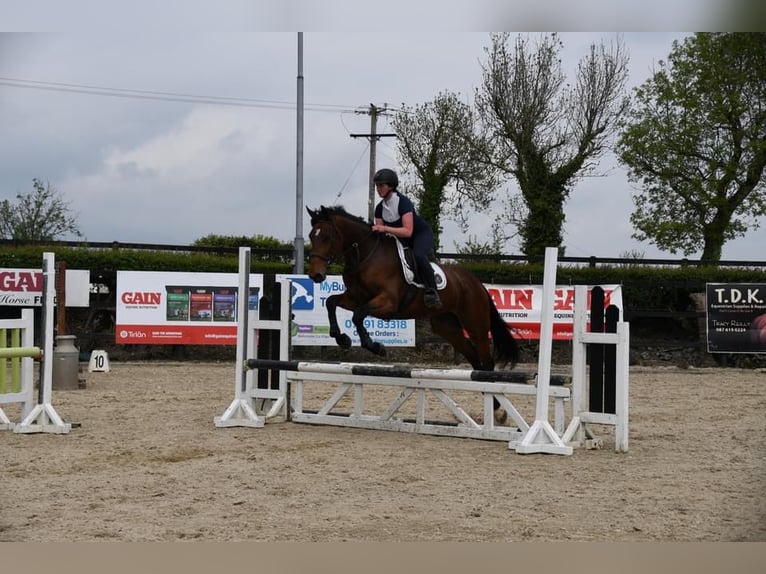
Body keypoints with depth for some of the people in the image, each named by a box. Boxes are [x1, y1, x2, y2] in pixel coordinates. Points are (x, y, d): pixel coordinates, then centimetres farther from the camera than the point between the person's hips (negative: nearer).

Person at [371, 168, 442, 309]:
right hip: (402, 239, 8)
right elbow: (380, 231, -3)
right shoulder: (380, 208, -4)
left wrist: (385, 229, -43)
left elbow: (408, 231, -35)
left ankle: (431, 291, -29)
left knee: (418, 255, -37)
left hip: (422, 234, -8)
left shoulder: (403, 202, -26)